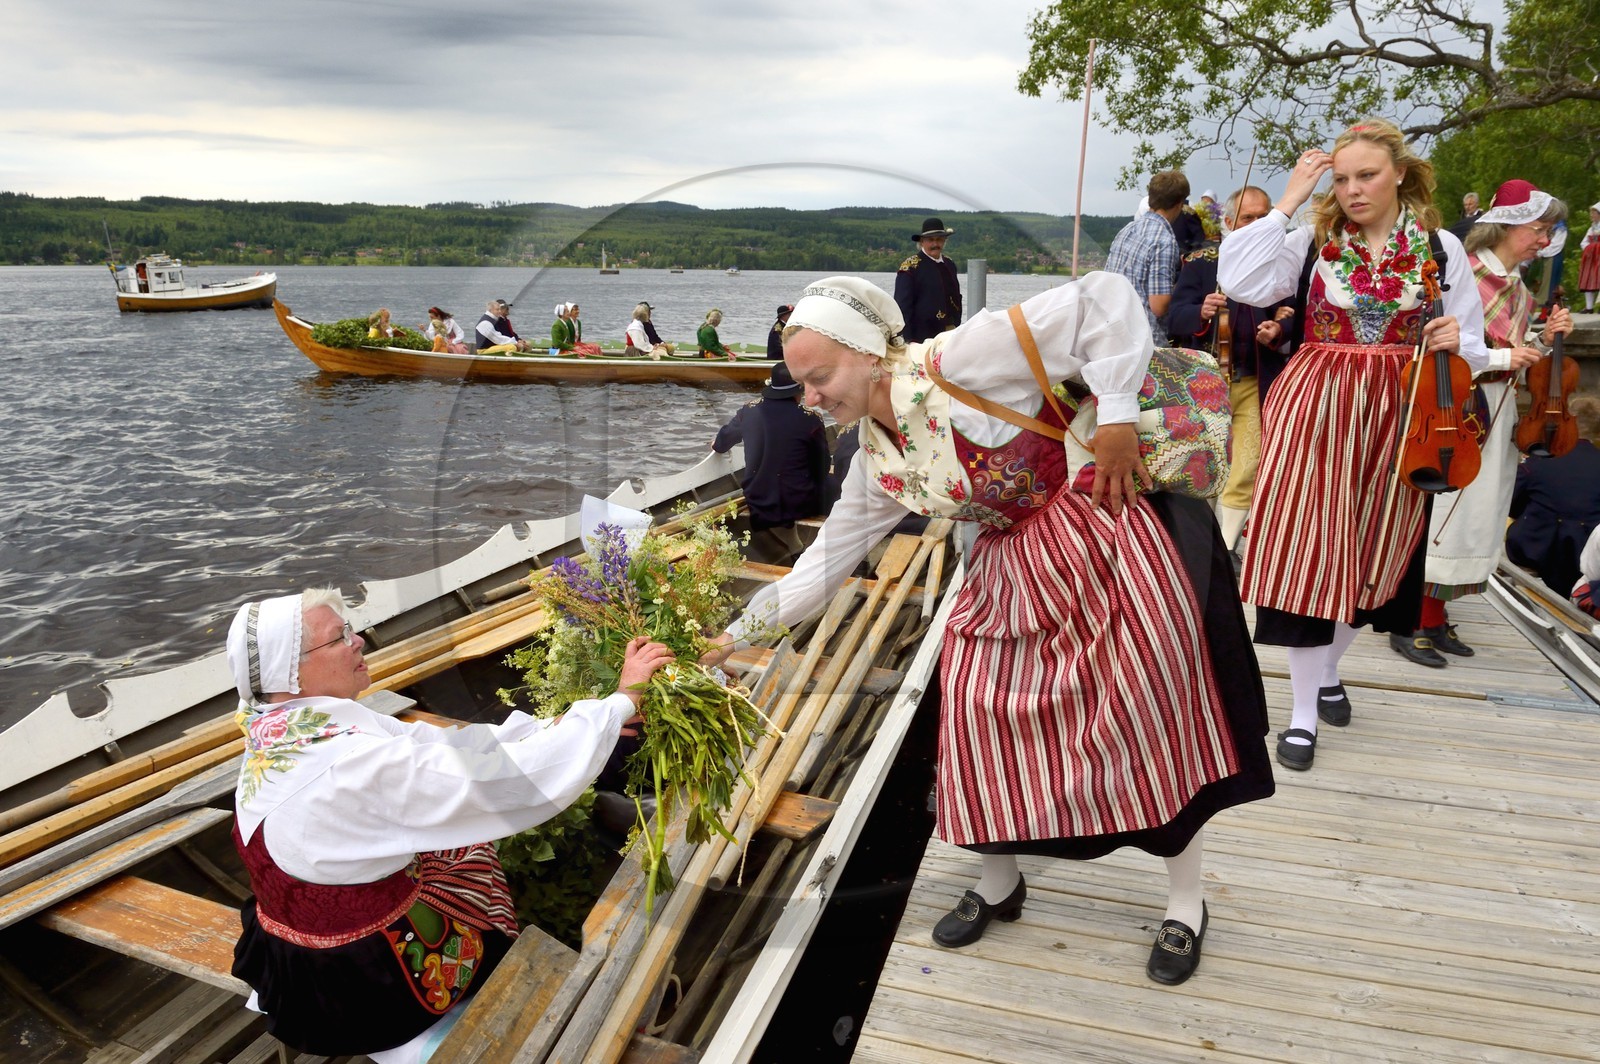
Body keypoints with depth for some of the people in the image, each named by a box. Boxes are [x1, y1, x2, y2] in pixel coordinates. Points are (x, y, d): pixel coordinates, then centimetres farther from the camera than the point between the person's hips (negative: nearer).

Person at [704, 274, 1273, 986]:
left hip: (1102, 543, -6)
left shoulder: (960, 364, -23)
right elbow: (827, 558, 8)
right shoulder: (875, 463, 0)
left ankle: (1185, 901, 28)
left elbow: (1103, 297, -24)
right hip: (1007, 573, 7)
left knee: (1152, 719, 5)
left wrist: (1116, 414, -24)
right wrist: (740, 633, 7)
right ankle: (999, 883, 31)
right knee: (979, 714, 4)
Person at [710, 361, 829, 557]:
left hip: (758, 503, 5)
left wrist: (717, 445, 42)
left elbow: (725, 437, 18)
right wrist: (815, 495, 18)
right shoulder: (810, 420, -13)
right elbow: (821, 467, -2)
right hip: (799, 504, -5)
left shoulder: (749, 412, -2)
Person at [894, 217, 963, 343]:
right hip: (921, 336, -6)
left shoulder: (950, 265, 14)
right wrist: (909, 340, -15)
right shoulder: (910, 267, -6)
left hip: (950, 333, 6)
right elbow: (902, 306, -11)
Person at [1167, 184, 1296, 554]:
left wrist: (1278, 331, -19)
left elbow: (1293, 320, 3)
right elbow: (1174, 319, -6)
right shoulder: (1200, 262, 2)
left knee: (1244, 475, 0)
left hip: (1256, 385, 1)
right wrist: (1200, 313, -26)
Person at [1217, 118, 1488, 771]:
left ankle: (1326, 669, 36)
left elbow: (1471, 349, 9)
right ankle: (1304, 712, 7)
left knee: (1367, 554, 11)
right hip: (1315, 411, -2)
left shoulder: (1441, 249, 5)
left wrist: (1456, 340, -15)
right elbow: (1238, 282, -16)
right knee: (1307, 552, -5)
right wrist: (1287, 202, -12)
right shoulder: (1313, 241, 0)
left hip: (1396, 418, 2)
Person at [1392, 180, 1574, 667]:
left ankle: (1435, 618, 19)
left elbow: (1516, 359, 18)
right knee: (1440, 513, -6)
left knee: (1475, 514, 10)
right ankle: (1410, 625, 3)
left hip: (1497, 411, 9)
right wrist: (1500, 357, -18)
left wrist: (1545, 341, 0)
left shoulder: (1519, 289, 14)